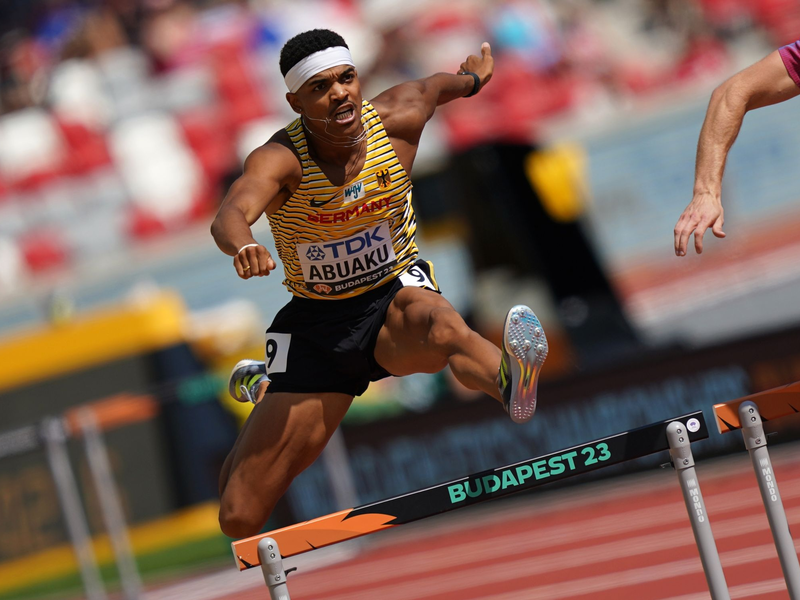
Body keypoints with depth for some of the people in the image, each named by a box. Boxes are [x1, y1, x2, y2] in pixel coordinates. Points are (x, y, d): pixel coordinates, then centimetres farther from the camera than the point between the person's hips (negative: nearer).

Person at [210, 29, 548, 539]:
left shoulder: (397, 119, -11)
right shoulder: (280, 159, -20)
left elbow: (434, 86, 14)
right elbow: (231, 215, -42)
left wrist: (474, 79, 37)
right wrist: (243, 246, -65)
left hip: (396, 295, 1)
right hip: (315, 325, 0)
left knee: (438, 325, -40)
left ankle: (507, 381, -73)